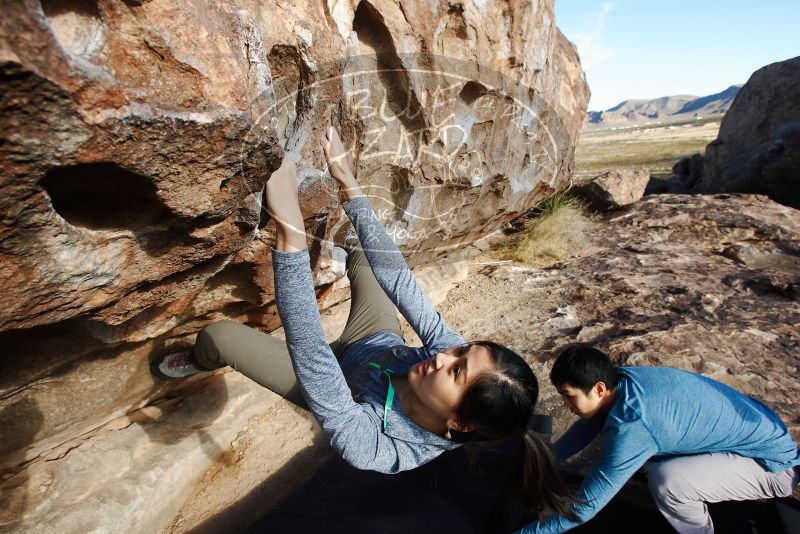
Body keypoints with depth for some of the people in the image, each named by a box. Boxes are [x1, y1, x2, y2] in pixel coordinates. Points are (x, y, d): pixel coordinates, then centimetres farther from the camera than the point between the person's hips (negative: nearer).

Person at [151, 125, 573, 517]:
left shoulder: (375, 449, -45)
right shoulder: (458, 353, -34)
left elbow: (311, 353, -55)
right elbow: (399, 279, -34)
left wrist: (290, 232, -61)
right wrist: (349, 187, -36)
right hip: (382, 344, 4)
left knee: (217, 336, -4)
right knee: (360, 256, 13)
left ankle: (198, 366, 36)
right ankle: (347, 262, 53)